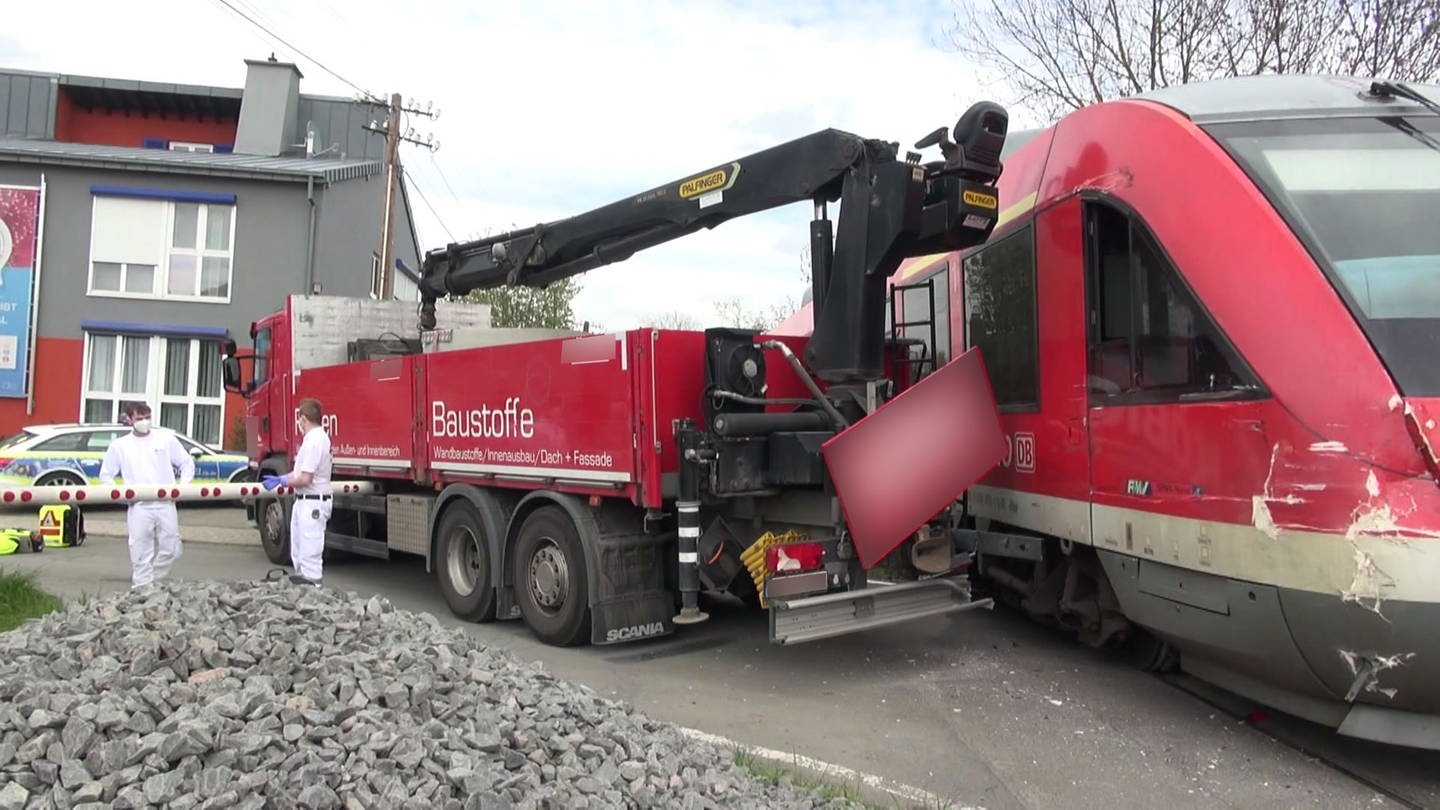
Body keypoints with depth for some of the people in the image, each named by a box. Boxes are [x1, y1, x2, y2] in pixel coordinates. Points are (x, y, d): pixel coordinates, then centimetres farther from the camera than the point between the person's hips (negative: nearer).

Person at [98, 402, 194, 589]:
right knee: (142, 554, -3)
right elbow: (106, 475, 14)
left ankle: (149, 583, 24)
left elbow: (187, 463, 13)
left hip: (166, 504, 1)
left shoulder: (166, 438, 8)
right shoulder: (119, 445, 8)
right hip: (139, 507, -1)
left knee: (171, 550, 3)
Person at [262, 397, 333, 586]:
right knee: (299, 549, 21)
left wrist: (284, 482, -6)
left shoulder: (314, 441, -21)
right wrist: (278, 478, 18)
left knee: (310, 551, -6)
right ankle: (301, 577, 32)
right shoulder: (318, 437, 12)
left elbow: (305, 479, -23)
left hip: (312, 503, -11)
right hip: (305, 501, 11)